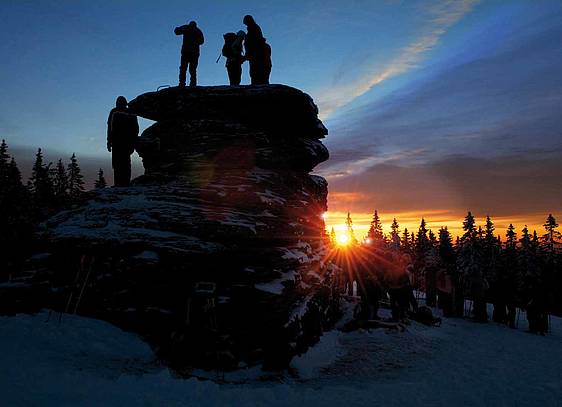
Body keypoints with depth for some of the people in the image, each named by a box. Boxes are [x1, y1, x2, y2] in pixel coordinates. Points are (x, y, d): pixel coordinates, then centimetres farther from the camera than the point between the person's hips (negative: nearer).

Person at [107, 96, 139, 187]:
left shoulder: (114, 112, 3)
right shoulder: (131, 114, 14)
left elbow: (110, 127, -5)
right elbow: (136, 130, 13)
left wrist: (109, 142, -4)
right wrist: (133, 143, 18)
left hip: (117, 142, -4)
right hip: (128, 143, 4)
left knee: (117, 163, -6)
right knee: (126, 163, 10)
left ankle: (118, 183, -15)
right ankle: (126, 183, 7)